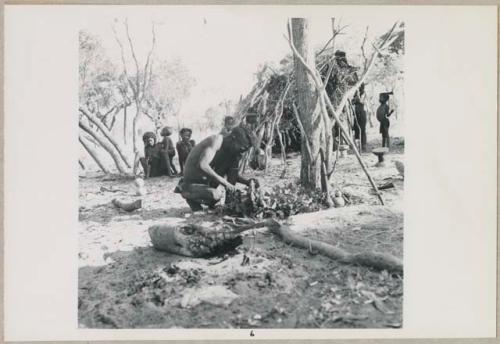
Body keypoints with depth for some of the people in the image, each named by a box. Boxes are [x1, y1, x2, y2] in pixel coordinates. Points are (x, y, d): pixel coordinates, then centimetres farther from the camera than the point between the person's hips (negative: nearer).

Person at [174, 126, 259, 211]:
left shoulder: (230, 149, -1)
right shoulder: (217, 140, -25)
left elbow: (233, 173, 9)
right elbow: (203, 165, -36)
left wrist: (247, 182, -10)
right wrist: (224, 182, -34)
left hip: (207, 179, 8)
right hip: (192, 181, -8)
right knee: (217, 195, -32)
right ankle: (184, 188, -6)